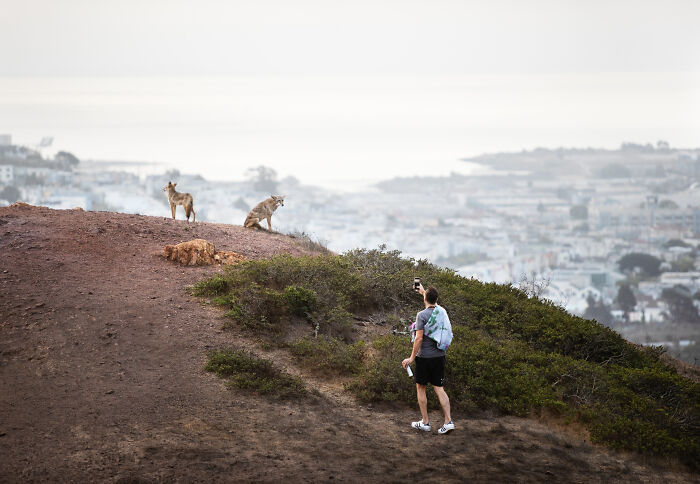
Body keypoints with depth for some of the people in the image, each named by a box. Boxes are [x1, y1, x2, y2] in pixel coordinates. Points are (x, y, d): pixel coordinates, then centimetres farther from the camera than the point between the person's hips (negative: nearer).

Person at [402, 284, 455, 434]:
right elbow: (434, 303, 30)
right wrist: (423, 291, 45)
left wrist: (412, 357, -12)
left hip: (425, 357, -5)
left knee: (420, 388, 9)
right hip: (440, 356, 5)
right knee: (439, 389, 6)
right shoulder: (441, 311, 4)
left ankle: (425, 422, 12)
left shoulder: (422, 315, -14)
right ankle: (448, 421, -5)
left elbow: (419, 338, -18)